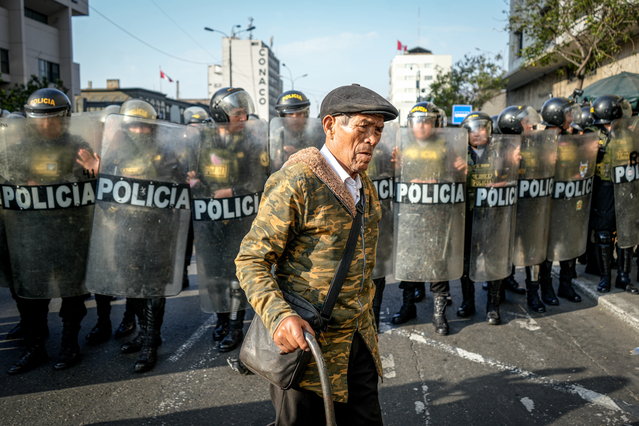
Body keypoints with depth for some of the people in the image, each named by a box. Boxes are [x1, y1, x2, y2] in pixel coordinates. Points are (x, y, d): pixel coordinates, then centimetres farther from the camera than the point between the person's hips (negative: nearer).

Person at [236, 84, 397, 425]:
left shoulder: (363, 184, 8)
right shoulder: (296, 182, -19)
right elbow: (251, 260, -18)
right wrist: (279, 316, -33)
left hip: (360, 340, 8)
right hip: (307, 338, -7)